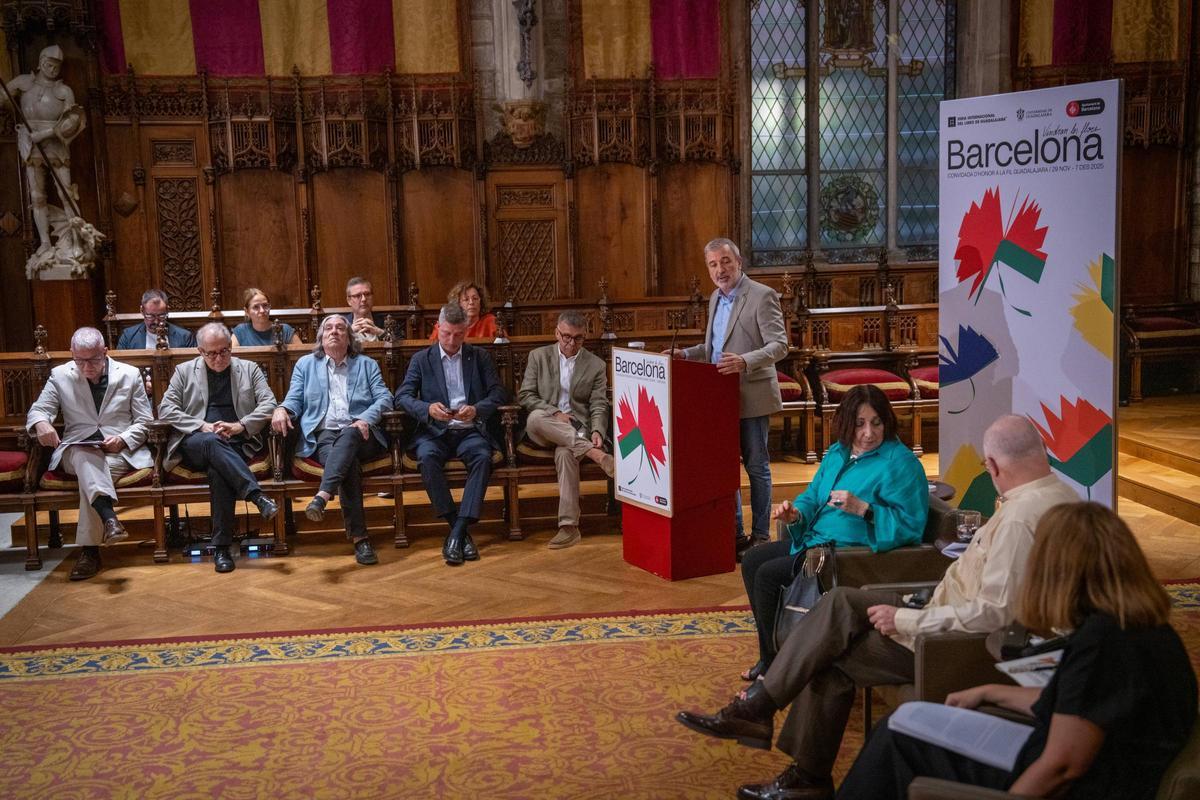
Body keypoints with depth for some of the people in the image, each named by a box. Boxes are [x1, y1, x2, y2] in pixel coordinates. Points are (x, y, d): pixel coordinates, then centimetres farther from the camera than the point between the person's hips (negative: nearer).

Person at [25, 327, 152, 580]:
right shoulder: (60, 375, 9)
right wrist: (41, 423, -19)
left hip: (121, 451, -1)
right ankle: (109, 517, -58)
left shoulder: (129, 374, 6)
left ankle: (89, 549, -36)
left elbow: (144, 422, 7)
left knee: (91, 471, -34)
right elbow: (38, 409, 6)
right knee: (87, 457, -37)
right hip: (76, 450, 1)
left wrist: (122, 439, -13)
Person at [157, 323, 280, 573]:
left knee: (219, 471, -36)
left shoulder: (249, 369, 17)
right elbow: (165, 409, 6)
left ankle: (221, 547, -33)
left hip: (236, 444, 0)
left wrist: (240, 426, -9)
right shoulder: (184, 371, 16)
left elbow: (269, 404, 7)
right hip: (195, 443, 1)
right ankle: (257, 496, -45)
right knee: (211, 442, -38)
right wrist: (202, 426, -8)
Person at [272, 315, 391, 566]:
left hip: (359, 434, 1)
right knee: (348, 462, -35)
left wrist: (366, 418, -12)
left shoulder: (367, 365, 21)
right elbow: (295, 399, 14)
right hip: (323, 435, -1)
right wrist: (282, 409, -11)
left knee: (347, 436, -39)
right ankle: (359, 537, -42)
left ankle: (322, 496, -57)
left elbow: (384, 398, 8)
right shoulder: (305, 365, 24)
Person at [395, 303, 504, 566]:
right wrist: (428, 409, -19)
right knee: (427, 457, -34)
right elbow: (402, 397, 1)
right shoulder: (421, 359, 11)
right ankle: (459, 528, -25)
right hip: (434, 431, 0)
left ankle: (457, 532, -33)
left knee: (483, 457, -33)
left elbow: (497, 394, 6)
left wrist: (476, 409, -16)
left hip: (470, 430, 0)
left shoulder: (480, 357, 14)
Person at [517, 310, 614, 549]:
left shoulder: (596, 365, 8)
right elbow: (525, 395, 3)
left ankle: (569, 525, -37)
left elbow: (598, 406, 3)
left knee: (565, 453, -36)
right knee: (536, 417, -37)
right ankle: (593, 452, -38)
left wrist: (597, 432, -19)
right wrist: (554, 413, -12)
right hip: (543, 430, 1)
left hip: (576, 430, -1)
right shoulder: (539, 356, 8)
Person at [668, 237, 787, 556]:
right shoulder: (715, 298, 13)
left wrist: (744, 361, -32)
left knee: (756, 466, 2)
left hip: (751, 397, -8)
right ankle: (734, 532, 24)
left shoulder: (762, 296, -12)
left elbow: (779, 345, -18)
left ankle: (760, 536, 13)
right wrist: (686, 354, 7)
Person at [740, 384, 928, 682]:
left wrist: (862, 508, -31)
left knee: (768, 575, -16)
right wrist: (796, 514, -5)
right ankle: (770, 659, 17)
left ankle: (775, 663, 4)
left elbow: (910, 525, -21)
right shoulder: (837, 453, 11)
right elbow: (812, 498, 18)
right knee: (752, 560, 9)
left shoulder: (901, 463, -14)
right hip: (816, 541, 10)